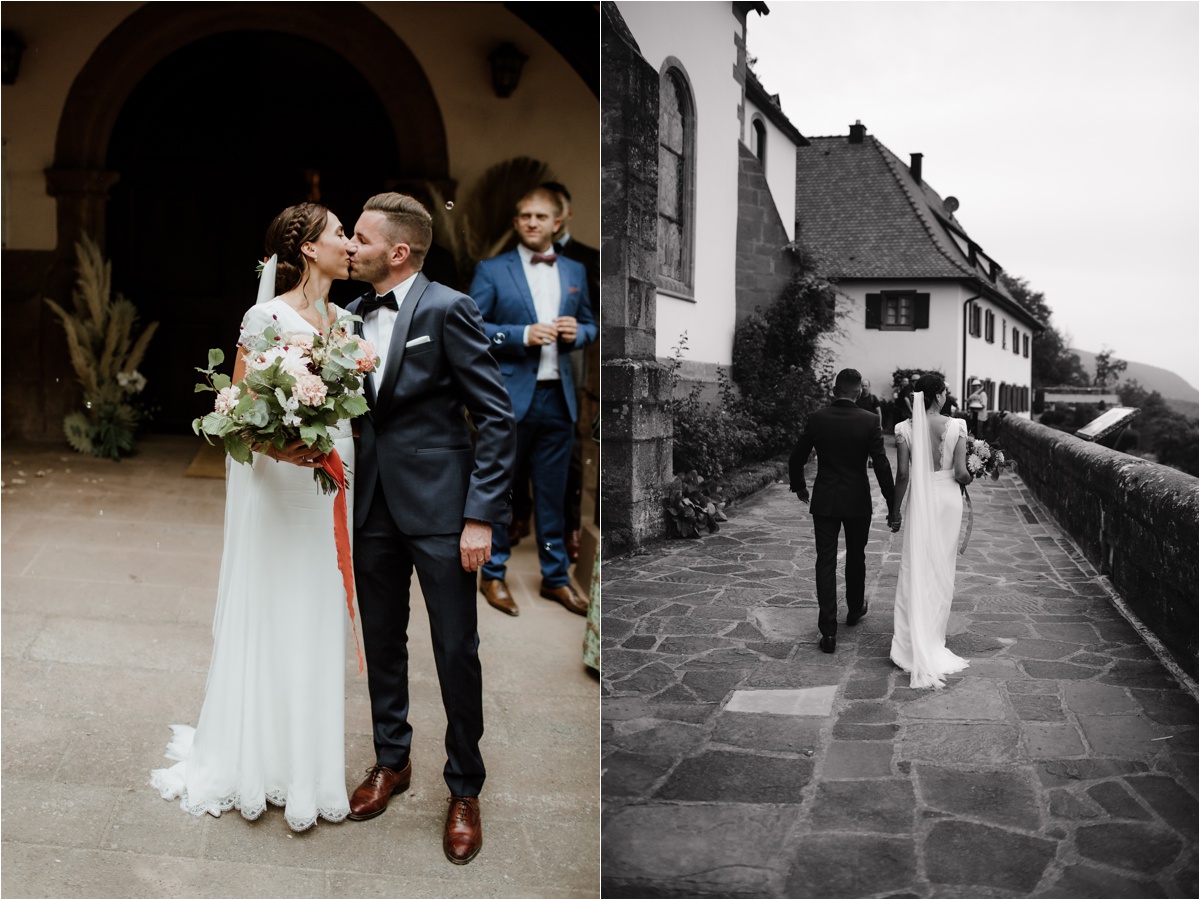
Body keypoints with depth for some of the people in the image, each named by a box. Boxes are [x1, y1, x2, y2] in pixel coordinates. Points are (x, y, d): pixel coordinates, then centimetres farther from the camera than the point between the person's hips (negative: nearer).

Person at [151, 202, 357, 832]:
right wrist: (274, 445, -27)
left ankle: (313, 753, 26)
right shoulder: (267, 318, -10)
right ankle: (263, 759, 18)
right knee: (275, 620, 3)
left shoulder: (341, 317, 10)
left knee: (321, 618, 13)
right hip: (281, 487, -6)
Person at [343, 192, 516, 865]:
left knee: (457, 652, 3)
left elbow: (497, 418, -13)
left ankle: (465, 790, 21)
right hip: (374, 505, 6)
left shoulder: (447, 310, -11)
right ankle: (392, 762, 37)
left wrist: (481, 516, -17)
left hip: (439, 507, -6)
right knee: (382, 642, 17)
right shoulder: (354, 317, 9)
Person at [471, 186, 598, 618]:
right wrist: (523, 335, -18)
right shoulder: (491, 270, -1)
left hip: (558, 397, 4)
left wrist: (578, 332, -5)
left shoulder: (575, 271, 13)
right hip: (509, 396, -4)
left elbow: (589, 325, 19)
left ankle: (555, 577, 24)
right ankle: (493, 575, 20)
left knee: (552, 493, 12)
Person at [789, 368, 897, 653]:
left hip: (824, 501, 0)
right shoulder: (869, 421, -10)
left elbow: (796, 459, 0)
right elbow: (882, 466, -10)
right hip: (858, 501, 0)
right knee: (856, 557, 21)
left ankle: (828, 631, -3)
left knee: (826, 562, 1)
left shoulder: (817, 418, -6)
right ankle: (855, 609, 40)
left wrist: (799, 487, 18)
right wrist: (893, 505, -3)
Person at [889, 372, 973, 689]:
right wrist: (968, 479, 11)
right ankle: (934, 634, 23)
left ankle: (912, 636, 6)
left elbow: (902, 475, -9)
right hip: (948, 498, 0)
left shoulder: (905, 429, -9)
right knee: (942, 567, 13)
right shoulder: (956, 426, -11)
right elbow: (960, 473, -13)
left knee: (915, 567, 7)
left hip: (920, 499, 0)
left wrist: (895, 511, 1)